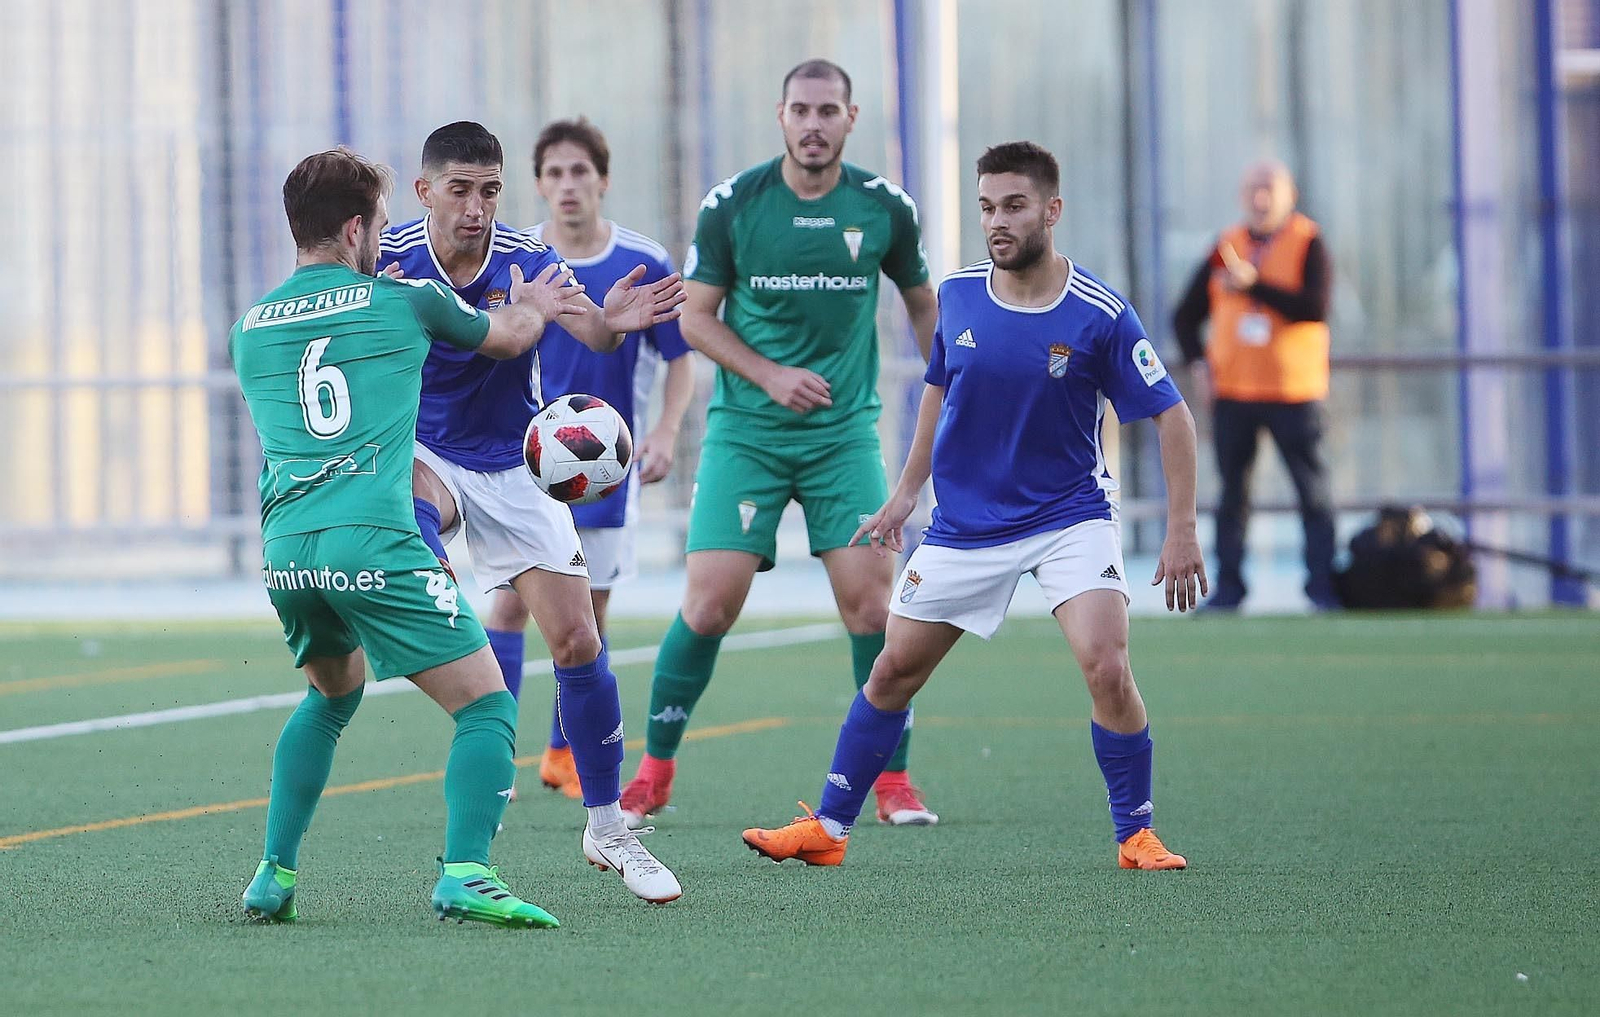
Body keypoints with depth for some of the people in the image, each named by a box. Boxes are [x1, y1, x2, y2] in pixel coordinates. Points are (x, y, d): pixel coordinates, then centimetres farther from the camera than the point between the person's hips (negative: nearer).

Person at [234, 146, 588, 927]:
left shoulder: (249, 330, 18)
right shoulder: (402, 301, 7)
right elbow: (507, 338, 25)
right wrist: (531, 307, 49)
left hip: (285, 550, 6)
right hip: (372, 542, -6)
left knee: (333, 693, 31)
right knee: (487, 708, -2)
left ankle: (274, 875, 26)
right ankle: (464, 874, -22)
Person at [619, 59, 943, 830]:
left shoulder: (885, 208, -1)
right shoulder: (732, 205, -5)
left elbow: (922, 304, 14)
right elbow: (696, 316, 1)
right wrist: (771, 376, -12)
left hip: (844, 432, 1)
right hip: (746, 432, -1)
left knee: (870, 598, -8)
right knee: (710, 601, -8)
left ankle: (892, 781, 6)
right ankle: (654, 771, 9)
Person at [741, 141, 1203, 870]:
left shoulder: (1099, 316, -16)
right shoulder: (957, 296, -4)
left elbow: (1171, 415, -10)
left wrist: (1181, 529, -14)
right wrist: (906, 494, 15)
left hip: (1070, 516, -4)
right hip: (964, 524, 4)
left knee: (1105, 667, -21)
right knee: (894, 670, 7)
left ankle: (1137, 836, -5)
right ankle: (827, 829, 19)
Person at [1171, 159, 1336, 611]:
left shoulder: (1308, 244, 0)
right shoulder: (1226, 247, 10)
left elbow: (1315, 307, -17)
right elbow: (1185, 315, 16)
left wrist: (1253, 285, -20)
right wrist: (1197, 360, 0)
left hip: (1294, 391, -3)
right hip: (1232, 391, 3)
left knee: (1313, 490, -3)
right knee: (1233, 490, 5)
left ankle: (1322, 586, 1)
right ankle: (1228, 587, 9)